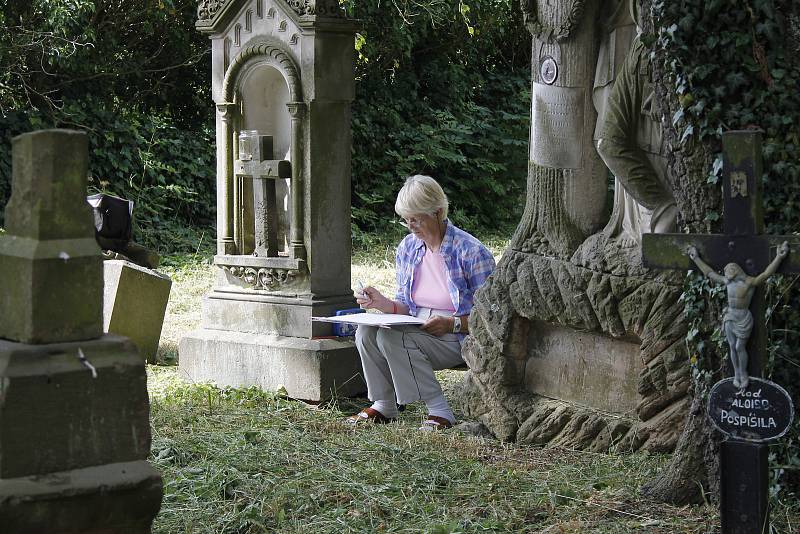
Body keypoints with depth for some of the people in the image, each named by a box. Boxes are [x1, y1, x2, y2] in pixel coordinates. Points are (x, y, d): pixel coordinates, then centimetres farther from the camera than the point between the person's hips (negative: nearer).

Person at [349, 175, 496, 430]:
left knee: (392, 337, -29)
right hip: (417, 330, 6)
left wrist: (452, 324, -23)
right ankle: (383, 405, -6)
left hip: (460, 337, -6)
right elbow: (405, 306, 13)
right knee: (366, 331, -19)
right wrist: (383, 304, -8)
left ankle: (440, 412, -23)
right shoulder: (407, 247, 8)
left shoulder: (471, 252, -11)